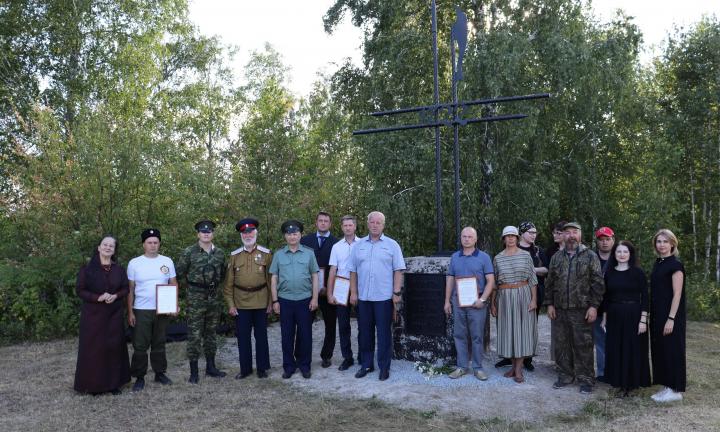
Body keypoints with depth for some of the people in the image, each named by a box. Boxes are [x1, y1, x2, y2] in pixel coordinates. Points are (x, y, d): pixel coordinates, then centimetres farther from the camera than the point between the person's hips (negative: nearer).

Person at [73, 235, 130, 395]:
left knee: (114, 346, 4)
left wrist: (115, 296, -14)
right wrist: (98, 298, -19)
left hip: (114, 315, 3)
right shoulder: (87, 268, -4)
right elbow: (79, 290, -6)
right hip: (93, 315, -3)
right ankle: (93, 385, 11)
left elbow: (125, 289, 7)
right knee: (93, 348, -1)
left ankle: (114, 383, 14)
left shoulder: (119, 269, 5)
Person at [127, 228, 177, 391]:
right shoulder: (134, 263, -1)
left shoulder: (167, 261, 3)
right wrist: (130, 312, -1)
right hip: (141, 310, -1)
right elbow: (130, 289, 2)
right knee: (140, 346, 2)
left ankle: (160, 373, 24)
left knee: (159, 344, 12)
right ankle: (139, 377, 13)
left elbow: (174, 284, 7)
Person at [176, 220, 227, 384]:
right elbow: (179, 272, -2)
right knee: (194, 334, -2)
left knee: (210, 333, 13)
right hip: (195, 298, -4)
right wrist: (192, 282, 0)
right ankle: (193, 372, 7)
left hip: (213, 297, 4)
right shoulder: (189, 252, -6)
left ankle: (210, 367, 24)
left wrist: (214, 283, 11)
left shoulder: (219, 253, 6)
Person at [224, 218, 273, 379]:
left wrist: (271, 302, -2)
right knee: (243, 337, 8)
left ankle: (262, 367, 21)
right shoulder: (234, 255, 3)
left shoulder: (266, 253, 0)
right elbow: (229, 282, 4)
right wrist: (230, 304, -1)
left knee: (261, 336, 8)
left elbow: (271, 279, 1)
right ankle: (245, 368, 21)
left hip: (261, 303, -1)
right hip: (241, 304, 1)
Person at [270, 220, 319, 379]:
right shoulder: (279, 255, 4)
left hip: (305, 300, -1)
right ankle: (289, 366, 20)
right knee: (287, 335, 7)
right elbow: (273, 279, 5)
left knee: (305, 334, 6)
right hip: (285, 300, 1)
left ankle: (304, 365, 20)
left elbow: (314, 276, 3)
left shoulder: (309, 253, 3)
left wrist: (314, 298, -3)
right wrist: (275, 301, 0)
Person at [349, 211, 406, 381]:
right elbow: (353, 271, 9)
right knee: (365, 332, 11)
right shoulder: (358, 245, 8)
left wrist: (397, 292, -8)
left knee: (384, 333, 3)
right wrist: (353, 292, 4)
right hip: (363, 297, 3)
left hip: (384, 297, -3)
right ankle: (366, 364, 23)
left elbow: (398, 270, -2)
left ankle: (384, 367, 14)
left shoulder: (392, 245, 1)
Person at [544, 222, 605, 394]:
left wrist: (594, 306, -10)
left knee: (583, 345, 2)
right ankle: (565, 376, 24)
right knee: (560, 344, 10)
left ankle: (585, 379, 15)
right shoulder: (556, 257, 10)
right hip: (559, 310, 4)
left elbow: (598, 283, -4)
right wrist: (549, 304, 6)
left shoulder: (590, 256, 0)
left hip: (582, 310, -4)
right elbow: (549, 283, 12)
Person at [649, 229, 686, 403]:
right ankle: (666, 387, 19)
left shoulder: (675, 265, -11)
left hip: (670, 315, -8)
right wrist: (652, 315, 13)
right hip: (657, 315, 8)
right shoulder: (658, 263, 12)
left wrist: (671, 318, -19)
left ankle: (675, 390, 8)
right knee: (660, 349, 11)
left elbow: (677, 294, -15)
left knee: (672, 349, -1)